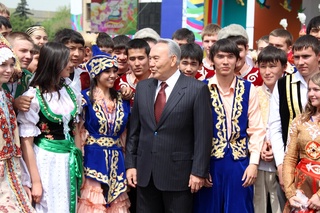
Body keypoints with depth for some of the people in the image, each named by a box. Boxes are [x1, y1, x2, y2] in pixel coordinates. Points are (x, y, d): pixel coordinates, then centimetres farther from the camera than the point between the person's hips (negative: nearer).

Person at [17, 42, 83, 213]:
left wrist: (79, 163, 10)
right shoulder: (33, 97, -13)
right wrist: (35, 181, -13)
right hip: (47, 162, -6)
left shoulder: (68, 91, 5)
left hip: (70, 161, 6)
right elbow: (26, 142, -12)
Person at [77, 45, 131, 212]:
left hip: (116, 162, 5)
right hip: (93, 160, -5)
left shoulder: (122, 99, 9)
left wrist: (126, 164, 12)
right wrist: (80, 165, -8)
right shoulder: (85, 98, -6)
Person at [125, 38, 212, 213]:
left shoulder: (197, 89, -8)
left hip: (177, 171, -4)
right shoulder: (142, 87, 7)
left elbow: (202, 134, -9)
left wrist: (198, 171, -11)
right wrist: (130, 164, 6)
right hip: (144, 171, 5)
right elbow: (134, 129, 10)